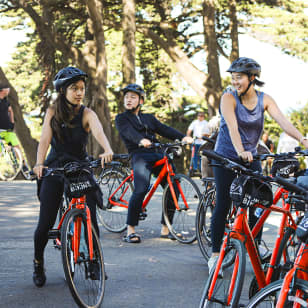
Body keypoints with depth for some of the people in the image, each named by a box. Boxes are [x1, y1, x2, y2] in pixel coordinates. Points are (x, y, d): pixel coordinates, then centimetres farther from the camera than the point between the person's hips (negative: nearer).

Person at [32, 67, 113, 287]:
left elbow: (99, 132, -27)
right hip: (54, 170, 1)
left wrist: (108, 151, -48)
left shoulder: (87, 114, -7)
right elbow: (45, 139, -11)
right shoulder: (53, 112, -1)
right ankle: (38, 265, 21)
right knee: (45, 224, -3)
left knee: (90, 221, -10)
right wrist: (39, 163, -29)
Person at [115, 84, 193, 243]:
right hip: (139, 155, -5)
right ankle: (130, 231, -16)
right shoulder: (121, 118, 11)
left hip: (157, 155, 5)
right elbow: (128, 131, -10)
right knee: (140, 190, -25)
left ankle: (165, 229, 4)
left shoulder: (149, 118, 26)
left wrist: (183, 137, -6)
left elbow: (164, 129, 12)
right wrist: (141, 140, -33)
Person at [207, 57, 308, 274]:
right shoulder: (229, 98, -12)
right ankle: (215, 254, 5)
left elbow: (283, 121, -16)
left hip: (251, 158, 3)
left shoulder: (264, 100, -2)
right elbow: (232, 126, -27)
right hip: (226, 158, -3)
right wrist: (240, 150, -44)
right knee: (223, 205, -4)